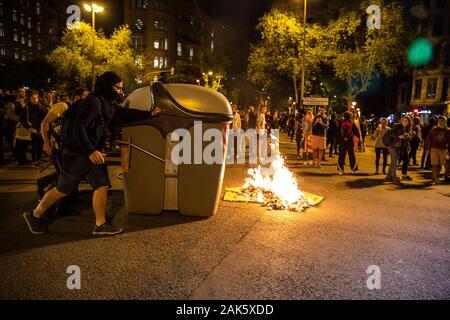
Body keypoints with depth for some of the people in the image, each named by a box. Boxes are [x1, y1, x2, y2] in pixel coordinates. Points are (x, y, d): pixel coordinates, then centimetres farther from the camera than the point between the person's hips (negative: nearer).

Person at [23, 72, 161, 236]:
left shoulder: (109, 105, 10)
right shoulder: (93, 102, -19)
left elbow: (125, 113, 17)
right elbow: (78, 128, -24)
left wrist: (149, 114, 10)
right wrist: (90, 151, -27)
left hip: (94, 153, 9)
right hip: (77, 153, -9)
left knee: (102, 186, 3)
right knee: (63, 189, 4)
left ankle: (100, 225, 10)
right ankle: (34, 215, 25)